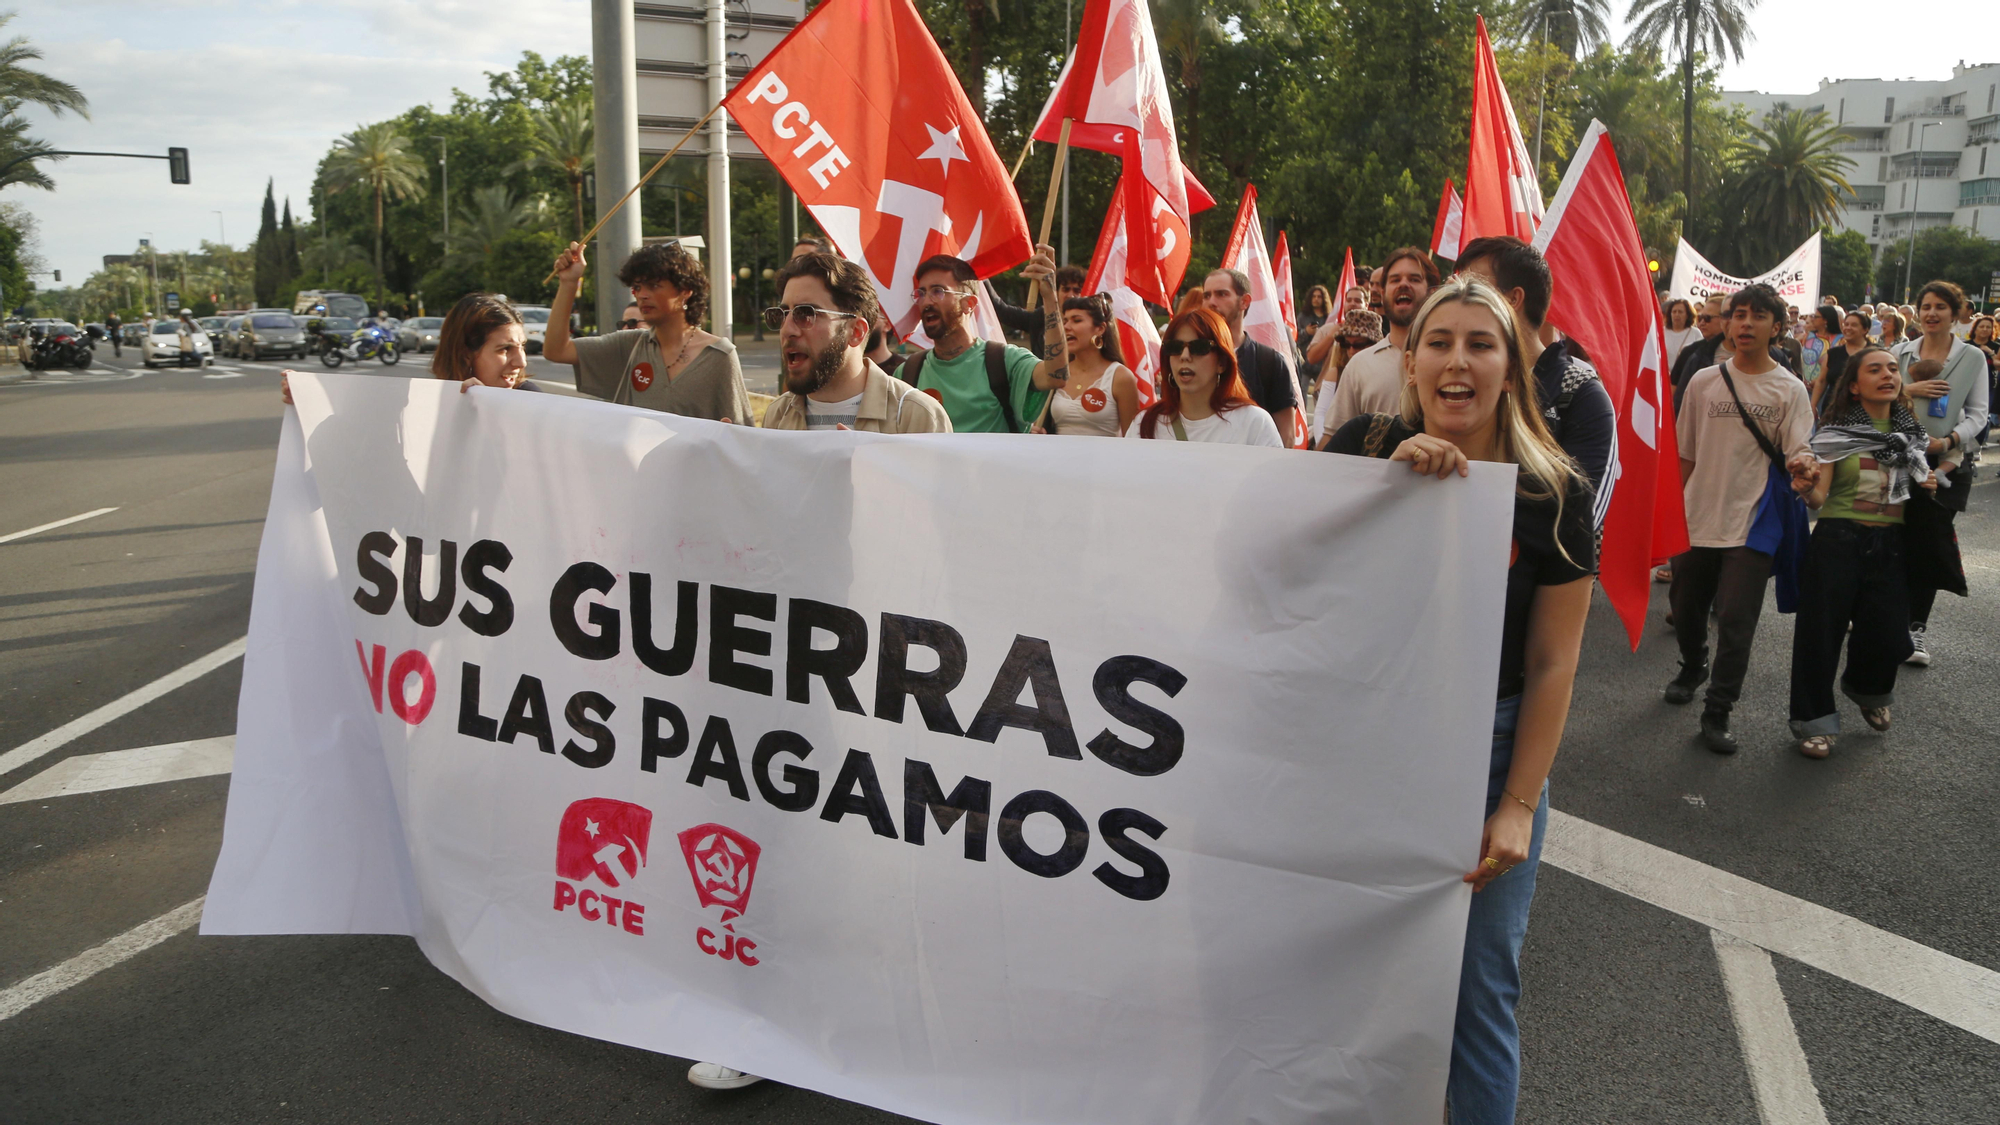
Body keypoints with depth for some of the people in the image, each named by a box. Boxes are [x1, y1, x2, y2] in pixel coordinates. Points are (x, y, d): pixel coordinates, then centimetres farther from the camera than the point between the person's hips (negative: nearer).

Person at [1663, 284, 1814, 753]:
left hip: (1751, 525, -3)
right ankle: (1693, 668, 44)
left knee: (1736, 621, -6)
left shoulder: (1789, 390, -2)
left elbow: (1798, 459, -9)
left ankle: (1718, 712, 7)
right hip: (1696, 520, 3)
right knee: (1686, 608, 15)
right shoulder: (1703, 381, 4)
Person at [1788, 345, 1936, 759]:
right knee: (1821, 631, -3)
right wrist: (1806, 489, -32)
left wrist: (1928, 488, 0)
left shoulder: (1911, 434, 9)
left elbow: (1915, 489, 23)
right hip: (1838, 541, -3)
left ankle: (1869, 692, 33)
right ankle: (1815, 719, 13)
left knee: (1888, 636, -1)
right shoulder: (1837, 433, -4)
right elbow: (1819, 498, -9)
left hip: (1891, 545, 3)